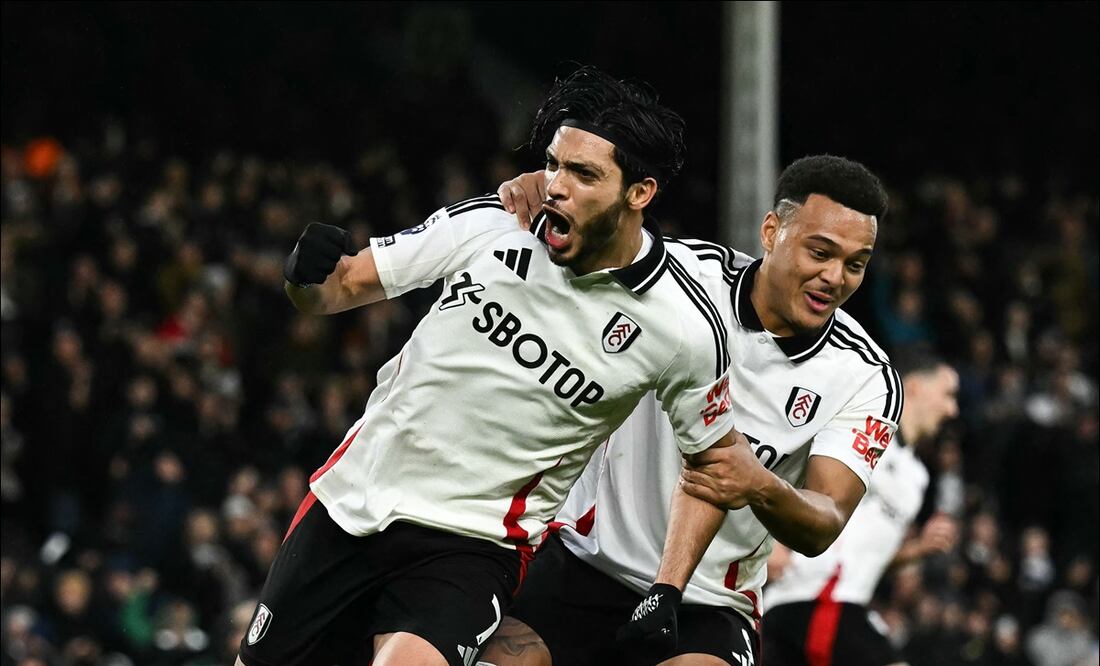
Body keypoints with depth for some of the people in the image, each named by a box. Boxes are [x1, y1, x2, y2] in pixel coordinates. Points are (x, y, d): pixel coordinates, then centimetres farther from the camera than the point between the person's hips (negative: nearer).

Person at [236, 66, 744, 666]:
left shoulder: (684, 328, -12)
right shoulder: (488, 224, -7)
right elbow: (344, 287, 2)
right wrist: (309, 275, -21)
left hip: (473, 544, -4)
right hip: (352, 498, 4)